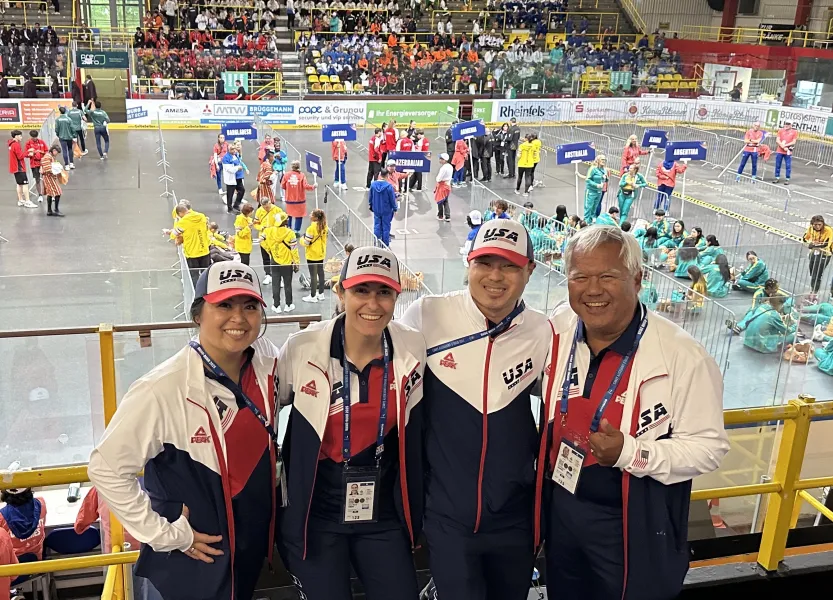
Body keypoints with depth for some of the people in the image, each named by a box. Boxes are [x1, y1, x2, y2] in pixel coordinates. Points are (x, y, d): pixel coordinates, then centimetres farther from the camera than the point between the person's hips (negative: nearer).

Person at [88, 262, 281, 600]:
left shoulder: (267, 359, -8)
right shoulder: (164, 389, -26)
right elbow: (106, 468, -19)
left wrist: (272, 482, 8)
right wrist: (164, 534, -15)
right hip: (195, 559, -5)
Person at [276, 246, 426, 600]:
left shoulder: (413, 350, -9)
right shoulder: (303, 349, -14)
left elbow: (413, 438, 3)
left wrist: (414, 515, 7)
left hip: (383, 516, 2)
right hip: (313, 515, -2)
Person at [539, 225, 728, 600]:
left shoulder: (683, 357, -23)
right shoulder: (557, 330, -7)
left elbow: (709, 447, -18)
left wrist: (630, 452, -31)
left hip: (636, 527, -4)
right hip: (560, 509, 5)